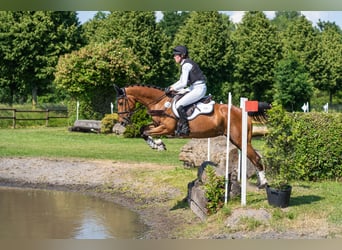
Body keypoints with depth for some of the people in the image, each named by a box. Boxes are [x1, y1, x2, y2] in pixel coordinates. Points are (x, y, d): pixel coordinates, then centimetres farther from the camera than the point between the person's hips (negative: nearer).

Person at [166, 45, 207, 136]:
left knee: (179, 105, -19)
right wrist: (172, 86, 12)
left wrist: (173, 88, -8)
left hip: (199, 89, -11)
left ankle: (185, 128, -12)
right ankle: (180, 123, 21)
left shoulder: (186, 65, -17)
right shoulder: (185, 64, 14)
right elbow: (181, 80, 24)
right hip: (194, 88, 11)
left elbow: (184, 84, -21)